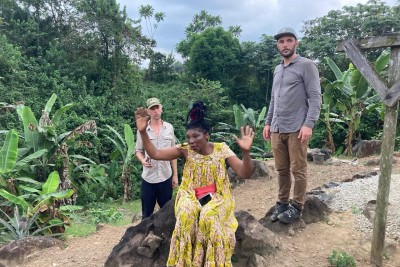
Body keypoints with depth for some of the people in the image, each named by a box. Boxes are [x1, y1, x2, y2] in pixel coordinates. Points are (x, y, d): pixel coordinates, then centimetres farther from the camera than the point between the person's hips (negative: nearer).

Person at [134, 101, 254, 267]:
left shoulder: (221, 149, -7)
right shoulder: (185, 150, -3)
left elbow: (245, 174, -12)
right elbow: (155, 154, -8)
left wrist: (245, 152, -30)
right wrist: (143, 132, -21)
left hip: (216, 197, -1)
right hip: (191, 196, 1)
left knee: (209, 216, -34)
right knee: (187, 213, -33)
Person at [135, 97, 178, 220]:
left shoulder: (169, 128, 3)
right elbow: (138, 150, 6)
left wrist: (175, 175, 7)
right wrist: (142, 160, -17)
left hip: (166, 177, 1)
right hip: (148, 178, -1)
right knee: (147, 214, 10)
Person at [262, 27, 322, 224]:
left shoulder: (306, 66, -1)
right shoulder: (277, 70, 19)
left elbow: (315, 98, -8)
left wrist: (309, 124, -18)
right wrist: (268, 122, 16)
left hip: (296, 129, -6)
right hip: (277, 129, 6)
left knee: (298, 170, 2)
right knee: (282, 169, 11)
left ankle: (297, 207, 14)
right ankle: (282, 203, 22)